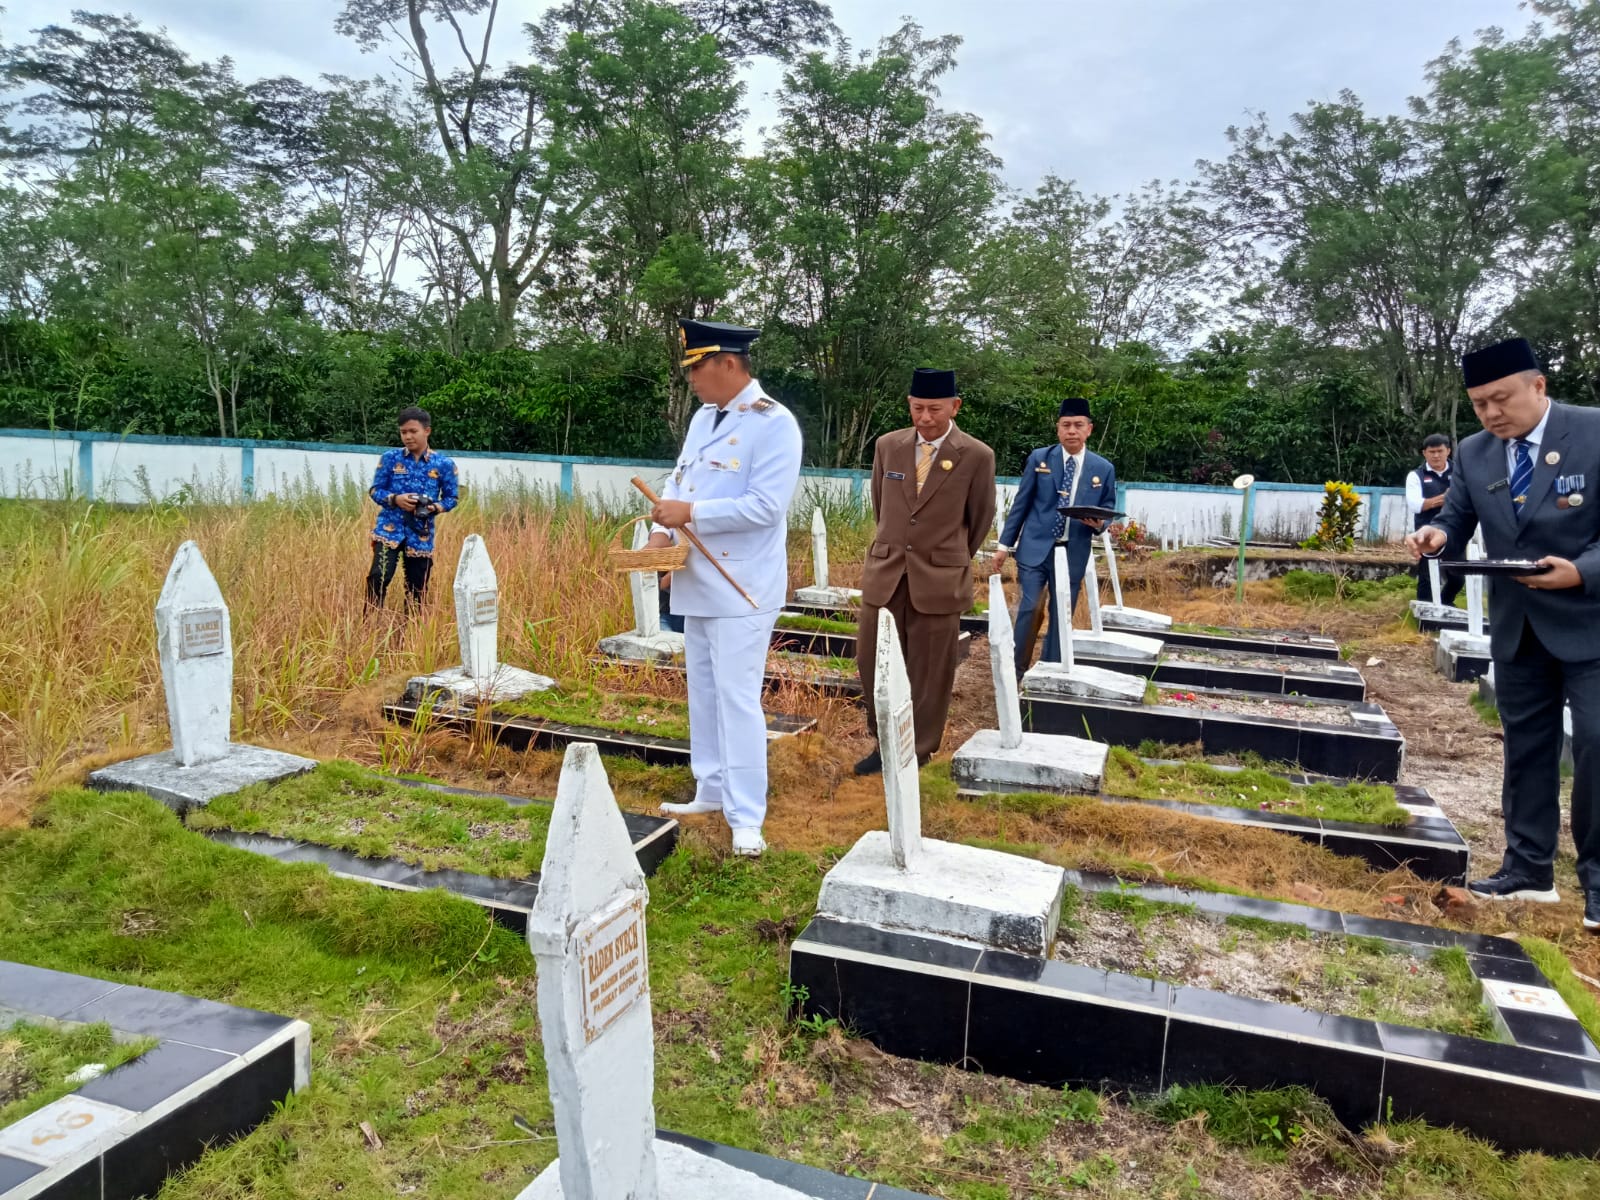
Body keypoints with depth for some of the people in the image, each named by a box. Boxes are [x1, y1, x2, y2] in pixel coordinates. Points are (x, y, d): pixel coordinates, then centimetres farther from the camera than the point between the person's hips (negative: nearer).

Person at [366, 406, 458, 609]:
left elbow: (452, 497, 5)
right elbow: (375, 490, 5)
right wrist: (395, 499, -16)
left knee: (417, 588, 7)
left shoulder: (444, 464, -1)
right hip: (390, 528, -1)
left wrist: (434, 508, -15)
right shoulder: (390, 458, 1)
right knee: (379, 575, -19)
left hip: (421, 534, 1)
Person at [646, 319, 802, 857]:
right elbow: (680, 479, 17)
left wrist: (689, 513, -20)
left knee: (737, 698, -8)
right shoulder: (703, 417, 12)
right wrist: (663, 529, -2)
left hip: (741, 587, -8)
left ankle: (746, 819, 0)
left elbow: (765, 506, -21)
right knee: (703, 692, 16)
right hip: (697, 581, 9)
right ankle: (712, 791, 29)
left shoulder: (774, 424, -14)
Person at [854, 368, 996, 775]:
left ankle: (919, 752, 19)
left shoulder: (977, 457, -7)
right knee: (872, 661, 8)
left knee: (929, 671, 4)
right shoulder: (887, 445, 2)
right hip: (884, 572, 4)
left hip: (939, 579, -3)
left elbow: (980, 518, 6)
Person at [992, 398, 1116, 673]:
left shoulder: (1103, 469, 3)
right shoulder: (1039, 458, 2)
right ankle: (1016, 672, 2)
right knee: (1030, 609, -11)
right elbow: (1021, 504, 4)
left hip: (1073, 554, 2)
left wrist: (1098, 523, -14)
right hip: (1035, 548, -1)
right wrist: (1005, 544, 2)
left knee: (1061, 617, 6)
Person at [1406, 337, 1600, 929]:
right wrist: (1436, 533, -17)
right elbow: (1457, 516, 6)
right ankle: (1529, 869, 22)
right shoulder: (1473, 453, 1)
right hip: (1517, 626, 5)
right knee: (1526, 746, 12)